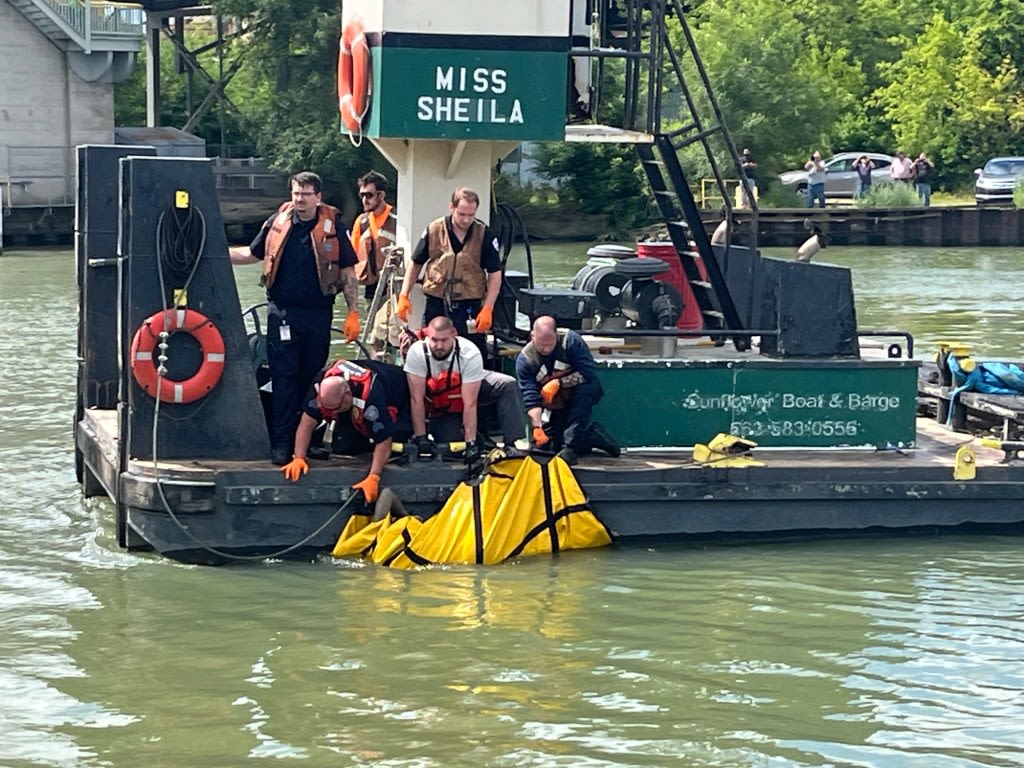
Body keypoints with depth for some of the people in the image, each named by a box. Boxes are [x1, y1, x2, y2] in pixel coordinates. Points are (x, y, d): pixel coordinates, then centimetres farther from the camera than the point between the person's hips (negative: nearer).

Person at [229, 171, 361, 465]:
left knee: (312, 377, 7)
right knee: (284, 377, -2)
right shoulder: (278, 222, 4)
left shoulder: (332, 226, -1)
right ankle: (281, 442, -2)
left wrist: (353, 312, -1)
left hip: (318, 315, 0)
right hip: (282, 312, 0)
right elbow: (252, 254, 17)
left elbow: (347, 272, 3)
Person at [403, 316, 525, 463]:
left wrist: (470, 443, -32)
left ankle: (513, 444, -25)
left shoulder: (470, 354, -32)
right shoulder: (417, 352, -29)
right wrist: (420, 437, -26)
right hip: (439, 408, 1)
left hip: (472, 391, 0)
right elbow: (416, 398, -25)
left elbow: (470, 403, -31)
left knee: (507, 385, -26)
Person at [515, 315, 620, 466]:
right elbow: (531, 398, -21)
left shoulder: (571, 340, -22)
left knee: (585, 388, -36)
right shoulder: (525, 359, -17)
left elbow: (589, 373, -25)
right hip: (557, 406, 2)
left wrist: (559, 383, -30)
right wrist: (537, 428, -34)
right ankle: (596, 436, 18)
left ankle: (570, 447, -33)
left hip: (583, 397, -2)